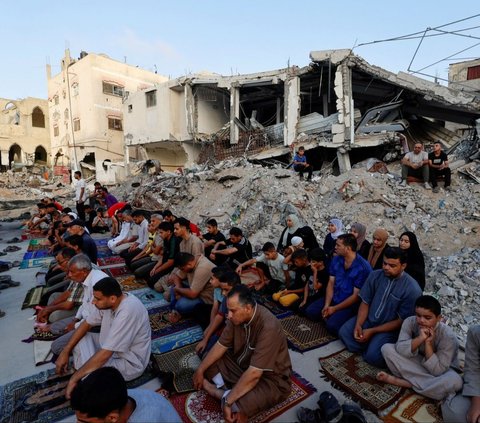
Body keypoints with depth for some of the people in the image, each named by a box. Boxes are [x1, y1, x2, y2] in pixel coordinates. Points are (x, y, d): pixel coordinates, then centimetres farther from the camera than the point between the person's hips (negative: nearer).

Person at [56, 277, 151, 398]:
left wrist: (74, 378, -21)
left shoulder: (128, 312, -35)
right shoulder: (107, 302, -9)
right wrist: (65, 352, 0)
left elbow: (105, 355, -31)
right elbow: (86, 324, 7)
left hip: (129, 362, -8)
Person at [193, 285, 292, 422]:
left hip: (270, 378, -7)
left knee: (238, 404, -32)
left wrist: (228, 401, -27)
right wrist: (200, 370, -1)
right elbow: (221, 345, 1)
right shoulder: (238, 316, -12)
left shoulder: (268, 327, -34)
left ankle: (220, 393, -5)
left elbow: (254, 374, -33)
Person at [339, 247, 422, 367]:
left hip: (390, 328, -5)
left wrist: (372, 331, -19)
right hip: (369, 319, 5)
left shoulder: (412, 289, -22)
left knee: (373, 356, -23)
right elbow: (365, 303, -1)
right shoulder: (375, 275, -8)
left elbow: (401, 321, -17)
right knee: (343, 332, -10)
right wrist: (358, 324, -17)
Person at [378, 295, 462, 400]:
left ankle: (402, 382, -24)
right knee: (387, 348, -20)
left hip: (439, 370, -2)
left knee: (455, 381, -37)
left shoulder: (448, 336, -25)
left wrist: (428, 342, -33)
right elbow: (400, 350, -26)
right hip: (417, 363, 2)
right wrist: (420, 338, -36)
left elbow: (437, 370, -26)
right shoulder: (410, 322, -19)